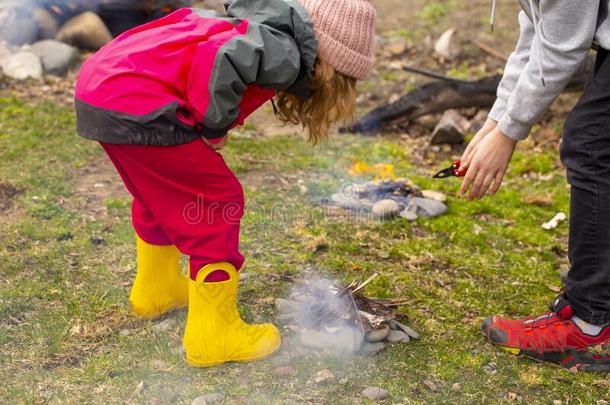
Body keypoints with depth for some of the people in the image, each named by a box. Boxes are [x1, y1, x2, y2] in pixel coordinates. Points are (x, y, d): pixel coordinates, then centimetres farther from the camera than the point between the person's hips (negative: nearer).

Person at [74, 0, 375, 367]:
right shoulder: (285, 55, -9)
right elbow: (225, 62, -27)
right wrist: (216, 129, -11)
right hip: (136, 105, -10)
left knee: (162, 192, 28)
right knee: (217, 201, 3)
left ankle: (156, 290, 49)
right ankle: (213, 336, 12)